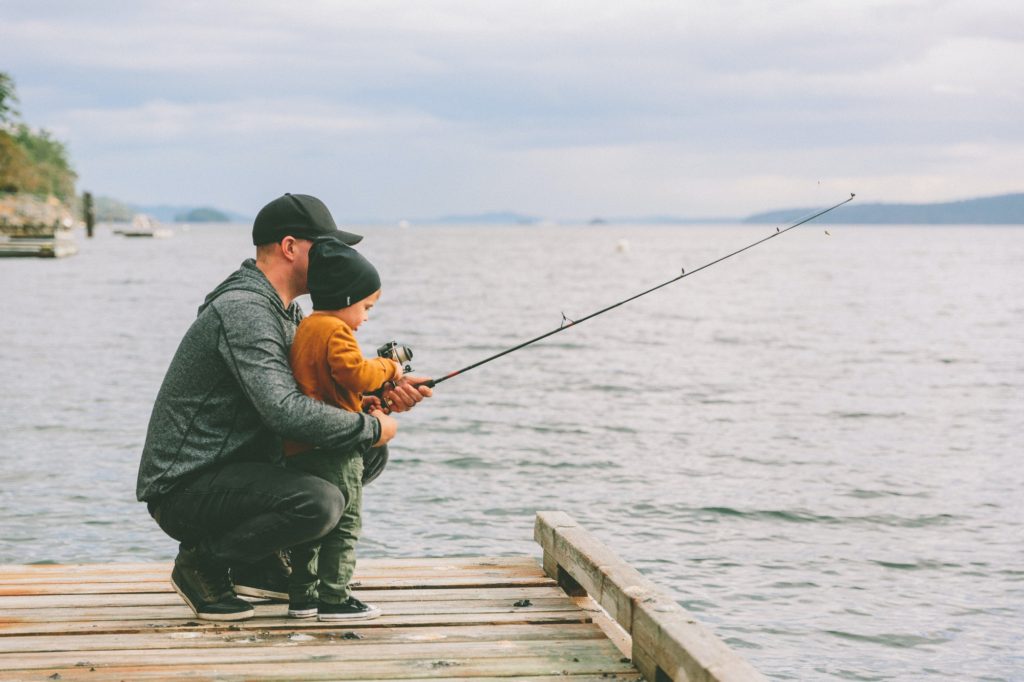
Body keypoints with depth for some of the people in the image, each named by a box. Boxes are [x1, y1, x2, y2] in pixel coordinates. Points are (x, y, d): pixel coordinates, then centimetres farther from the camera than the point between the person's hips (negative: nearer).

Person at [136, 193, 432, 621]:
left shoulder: (285, 311, 12)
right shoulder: (242, 309, -21)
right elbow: (285, 410, -31)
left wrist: (382, 396, -3)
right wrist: (370, 428, -19)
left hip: (243, 465, 10)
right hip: (185, 488, -10)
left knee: (368, 454, 9)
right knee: (319, 503, -32)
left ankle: (258, 562, 13)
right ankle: (203, 562, -8)